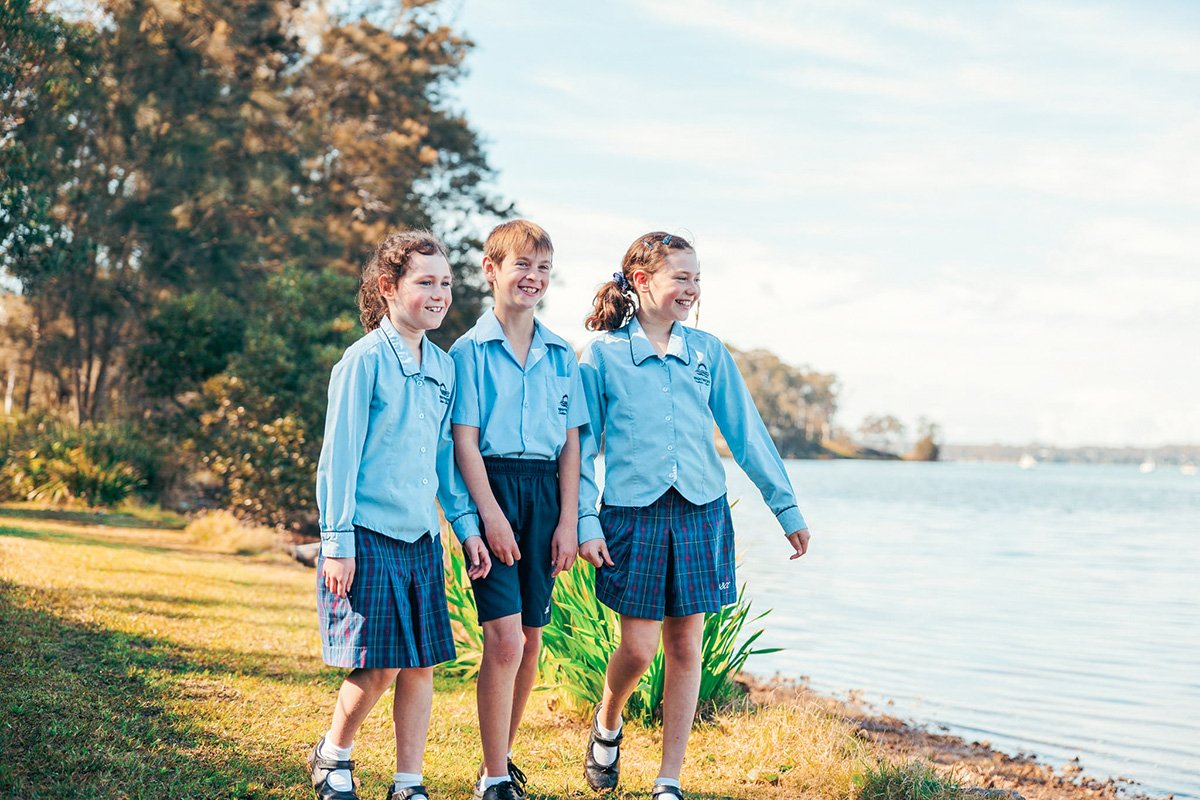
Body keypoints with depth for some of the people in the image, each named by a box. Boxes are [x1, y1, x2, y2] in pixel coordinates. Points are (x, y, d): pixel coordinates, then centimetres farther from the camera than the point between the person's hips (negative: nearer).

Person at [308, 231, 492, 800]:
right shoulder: (365, 360, -9)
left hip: (422, 539, 6)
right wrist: (337, 542, -12)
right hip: (368, 537, -6)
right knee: (378, 667, -5)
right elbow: (339, 455, -9)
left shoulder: (443, 366, 10)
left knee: (421, 664, 7)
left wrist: (467, 527, 12)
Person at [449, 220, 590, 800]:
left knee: (530, 639, 8)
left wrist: (568, 520, 3)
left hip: (544, 491, 5)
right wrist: (490, 513, -14)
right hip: (492, 486, -4)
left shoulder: (561, 354, 11)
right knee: (504, 638, -12)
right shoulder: (469, 350, -1)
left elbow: (570, 442, 10)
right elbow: (464, 440, -6)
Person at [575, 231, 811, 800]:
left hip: (700, 513, 3)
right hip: (633, 513, -3)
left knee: (685, 648, 4)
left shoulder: (708, 352, 7)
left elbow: (748, 434, 9)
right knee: (638, 649, -4)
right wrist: (585, 522, -7)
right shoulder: (603, 353, 0)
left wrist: (787, 508, 9)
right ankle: (606, 724, 29)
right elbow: (582, 447, 1)